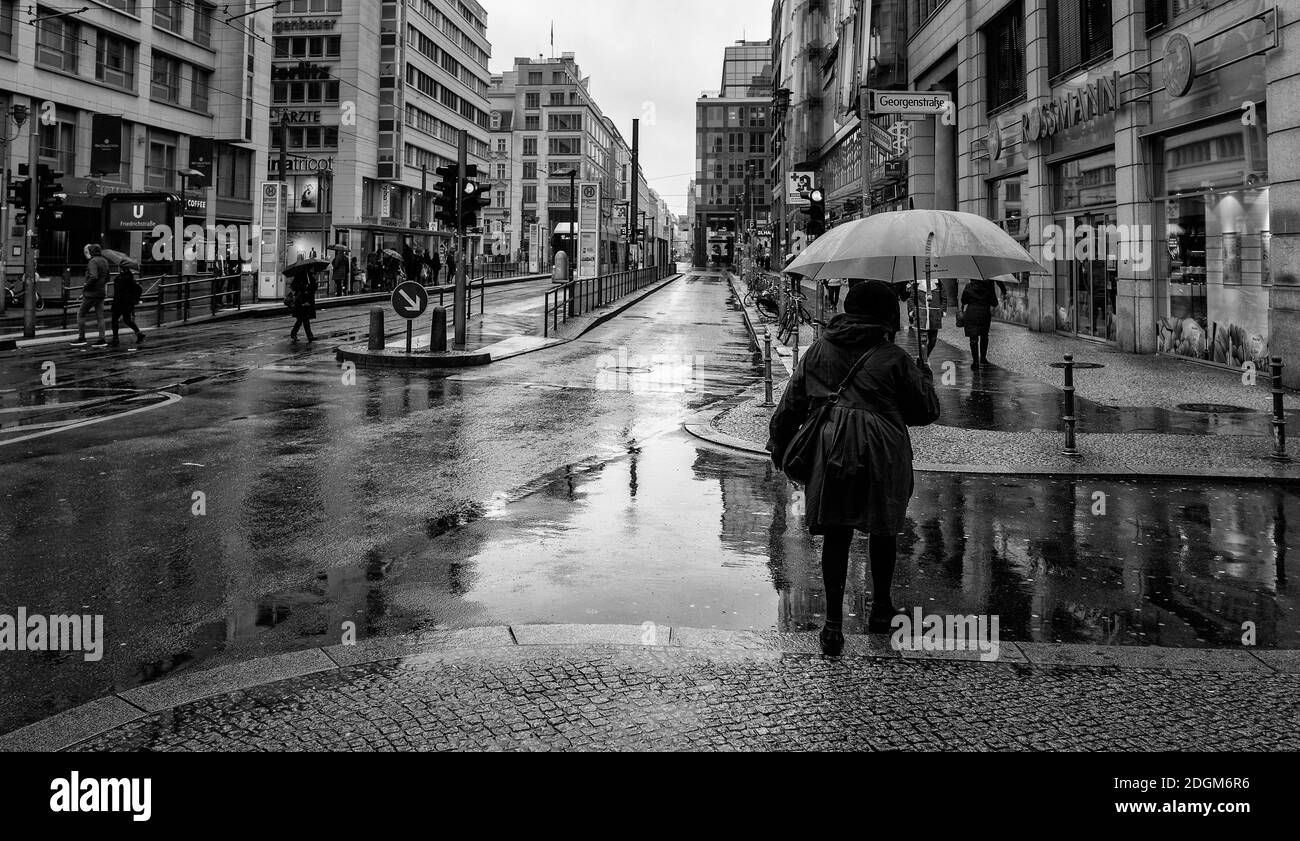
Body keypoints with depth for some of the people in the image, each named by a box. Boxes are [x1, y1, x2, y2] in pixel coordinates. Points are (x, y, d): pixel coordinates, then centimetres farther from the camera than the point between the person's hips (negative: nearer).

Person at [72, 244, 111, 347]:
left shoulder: (93, 261, -15)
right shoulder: (104, 261, 12)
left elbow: (93, 277, -27)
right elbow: (106, 278, 20)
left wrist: (86, 285, -14)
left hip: (91, 293, -8)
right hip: (101, 292, 8)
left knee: (80, 315, 2)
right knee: (100, 316, 7)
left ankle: (81, 338, 4)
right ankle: (102, 340, 7)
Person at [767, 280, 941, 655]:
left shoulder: (820, 349, 7)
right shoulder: (895, 358, -1)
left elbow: (791, 403, 10)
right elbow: (926, 412, 7)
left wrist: (779, 443, 19)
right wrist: (924, 377, 24)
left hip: (830, 451, 1)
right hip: (882, 453, -1)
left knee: (835, 534, 5)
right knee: (883, 531, 17)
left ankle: (833, 622, 0)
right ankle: (881, 610, 31)